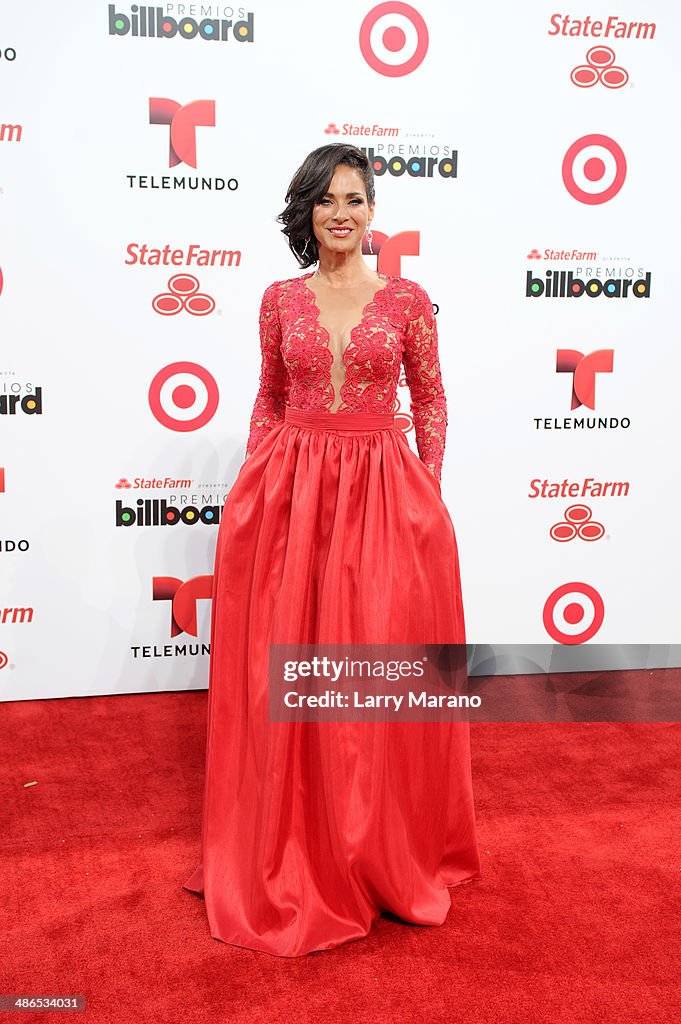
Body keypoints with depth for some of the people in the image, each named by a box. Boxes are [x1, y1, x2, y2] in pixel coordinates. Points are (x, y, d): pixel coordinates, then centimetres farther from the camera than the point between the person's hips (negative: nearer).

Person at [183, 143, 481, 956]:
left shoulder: (407, 300, 3)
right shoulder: (281, 301, 7)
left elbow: (431, 400, 7)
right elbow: (269, 399, 13)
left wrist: (429, 493, 2)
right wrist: (256, 483, 7)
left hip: (383, 493, -1)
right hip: (291, 492, 1)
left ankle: (387, 849, 23)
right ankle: (295, 850, 22)